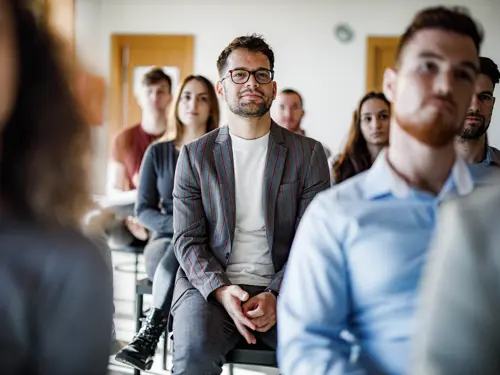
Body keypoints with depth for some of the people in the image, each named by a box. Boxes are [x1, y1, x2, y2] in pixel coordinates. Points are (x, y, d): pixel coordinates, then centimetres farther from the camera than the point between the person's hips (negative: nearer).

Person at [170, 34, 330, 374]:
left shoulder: (309, 154, 7)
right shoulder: (195, 155, 9)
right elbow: (188, 240, 4)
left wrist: (276, 295, -15)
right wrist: (221, 291, -14)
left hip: (283, 289, 0)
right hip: (211, 285, 0)